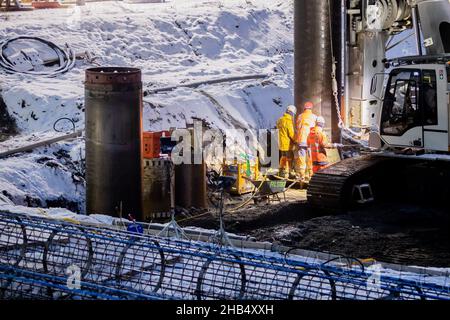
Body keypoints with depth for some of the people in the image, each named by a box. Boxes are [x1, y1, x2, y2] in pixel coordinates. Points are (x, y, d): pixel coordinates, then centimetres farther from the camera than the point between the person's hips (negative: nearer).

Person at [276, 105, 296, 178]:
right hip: (288, 144, -9)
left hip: (282, 143, 9)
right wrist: (296, 141, -8)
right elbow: (291, 133, -20)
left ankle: (281, 171, 29)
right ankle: (286, 173, -3)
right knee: (289, 158, -2)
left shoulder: (280, 120, 8)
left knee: (283, 157, 20)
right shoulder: (289, 121, -20)